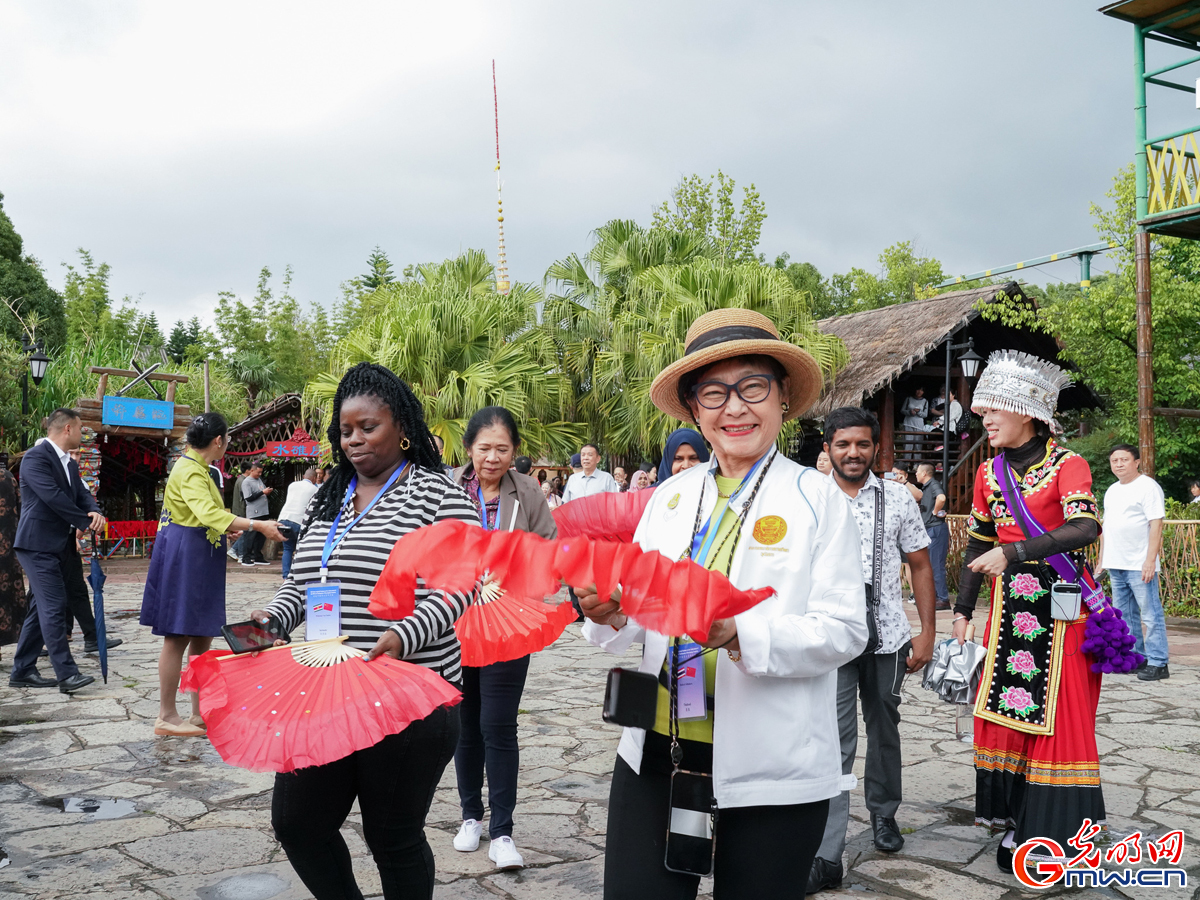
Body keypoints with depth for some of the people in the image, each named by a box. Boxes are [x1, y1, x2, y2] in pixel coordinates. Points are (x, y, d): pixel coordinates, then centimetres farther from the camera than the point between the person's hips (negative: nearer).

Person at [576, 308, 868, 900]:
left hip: (769, 771, -3)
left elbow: (843, 630, -11)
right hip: (655, 753, 4)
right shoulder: (671, 496, 8)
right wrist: (613, 616, -14)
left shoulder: (818, 499, -4)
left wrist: (741, 634, -25)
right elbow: (642, 615, 9)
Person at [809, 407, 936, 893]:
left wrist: (927, 631, 2)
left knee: (884, 728, 17)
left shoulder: (898, 497, 2)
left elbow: (920, 565, 7)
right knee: (834, 741, -6)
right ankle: (827, 856, -5)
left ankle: (884, 814, 39)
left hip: (888, 636, 2)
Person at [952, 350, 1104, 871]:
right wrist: (962, 610, 11)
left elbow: (1085, 527, -23)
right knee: (1005, 705, 4)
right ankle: (1014, 819, 14)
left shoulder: (1066, 465, -8)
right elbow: (978, 544, 14)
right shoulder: (989, 474, 9)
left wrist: (1013, 552, -31)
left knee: (1057, 709, -3)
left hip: (1060, 603, -5)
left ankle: (1052, 829, 7)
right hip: (1009, 606, 5)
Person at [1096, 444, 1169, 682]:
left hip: (1140, 565, -8)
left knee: (1151, 615, -5)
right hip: (1116, 565, 8)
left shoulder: (1148, 487, -7)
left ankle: (1158, 663, -1)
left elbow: (1156, 525, -13)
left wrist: (1150, 560, -19)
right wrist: (1101, 559, 18)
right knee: (1125, 616, 13)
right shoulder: (1112, 490, 17)